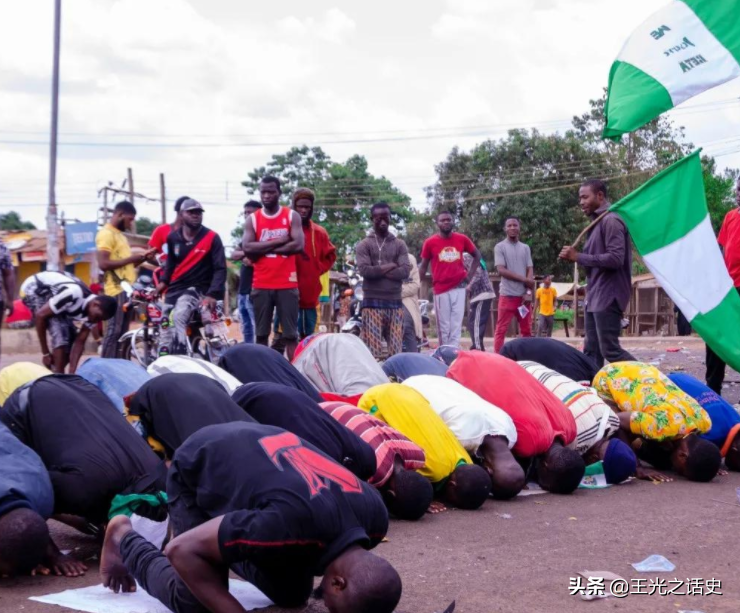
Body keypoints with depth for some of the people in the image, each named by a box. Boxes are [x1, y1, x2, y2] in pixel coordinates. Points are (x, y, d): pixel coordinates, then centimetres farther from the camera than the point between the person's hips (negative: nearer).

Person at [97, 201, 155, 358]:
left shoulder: (120, 234, 21)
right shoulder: (106, 233, -11)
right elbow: (103, 264, -21)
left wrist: (142, 257, 10)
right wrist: (131, 259, -18)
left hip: (127, 290, 10)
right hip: (118, 290, -10)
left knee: (122, 332, 11)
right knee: (114, 331, -10)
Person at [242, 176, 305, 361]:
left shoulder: (292, 216, 3)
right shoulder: (252, 219, 6)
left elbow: (298, 245, -11)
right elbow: (247, 248, -9)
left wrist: (264, 249, -9)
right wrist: (278, 241, -12)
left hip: (287, 284, -1)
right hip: (261, 285, 1)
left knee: (290, 333, 0)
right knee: (261, 333, 7)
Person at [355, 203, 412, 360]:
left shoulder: (399, 244, 12)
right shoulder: (364, 245, 5)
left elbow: (405, 271, -2)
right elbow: (364, 270, -10)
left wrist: (378, 271, -7)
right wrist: (390, 267, -4)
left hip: (395, 303, 3)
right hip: (373, 302, -3)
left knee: (396, 349, 2)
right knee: (372, 350, -7)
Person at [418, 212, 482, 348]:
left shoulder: (462, 239, 2)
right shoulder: (430, 242, -2)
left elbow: (477, 255, 16)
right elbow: (423, 266, 5)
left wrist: (470, 275, 6)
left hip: (459, 287, 1)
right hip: (441, 290, -1)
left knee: (456, 326, 1)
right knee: (443, 327, 4)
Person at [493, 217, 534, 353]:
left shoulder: (525, 248, 12)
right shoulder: (500, 247, 0)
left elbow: (530, 270, 7)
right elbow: (501, 270, -10)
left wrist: (529, 292, -7)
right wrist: (523, 279, -13)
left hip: (524, 295, 4)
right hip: (507, 294, -4)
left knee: (527, 329, 8)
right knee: (501, 329, -4)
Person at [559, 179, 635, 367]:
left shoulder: (611, 220, -12)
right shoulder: (598, 222, 18)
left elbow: (615, 258, -21)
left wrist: (578, 257, -16)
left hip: (607, 297, -10)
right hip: (595, 296, 10)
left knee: (610, 349, -9)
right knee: (591, 350, 8)